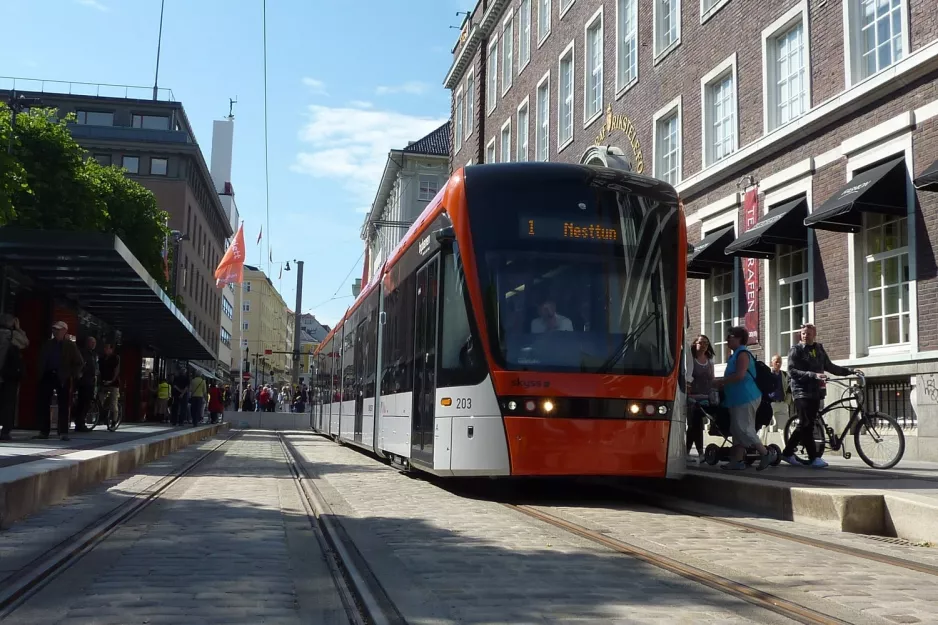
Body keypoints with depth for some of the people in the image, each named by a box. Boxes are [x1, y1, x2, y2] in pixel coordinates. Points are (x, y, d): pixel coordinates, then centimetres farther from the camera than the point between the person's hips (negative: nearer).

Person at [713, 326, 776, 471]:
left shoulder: (742, 353, -13)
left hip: (745, 398, -11)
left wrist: (720, 381, -15)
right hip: (739, 398, 11)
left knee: (743, 429, -10)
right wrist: (721, 383, 17)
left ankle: (766, 454, -1)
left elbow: (740, 375, -24)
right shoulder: (736, 354, 18)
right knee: (737, 431, 9)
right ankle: (738, 461, 11)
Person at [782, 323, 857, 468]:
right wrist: (813, 375, -26)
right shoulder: (796, 350, -3)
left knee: (806, 425, 8)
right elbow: (792, 371, -14)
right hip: (802, 392, -6)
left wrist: (849, 371, 13)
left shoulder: (819, 349, 14)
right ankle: (814, 458, -7)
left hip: (816, 392, 6)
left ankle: (787, 452, 18)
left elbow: (829, 367, 22)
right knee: (806, 425, -10)